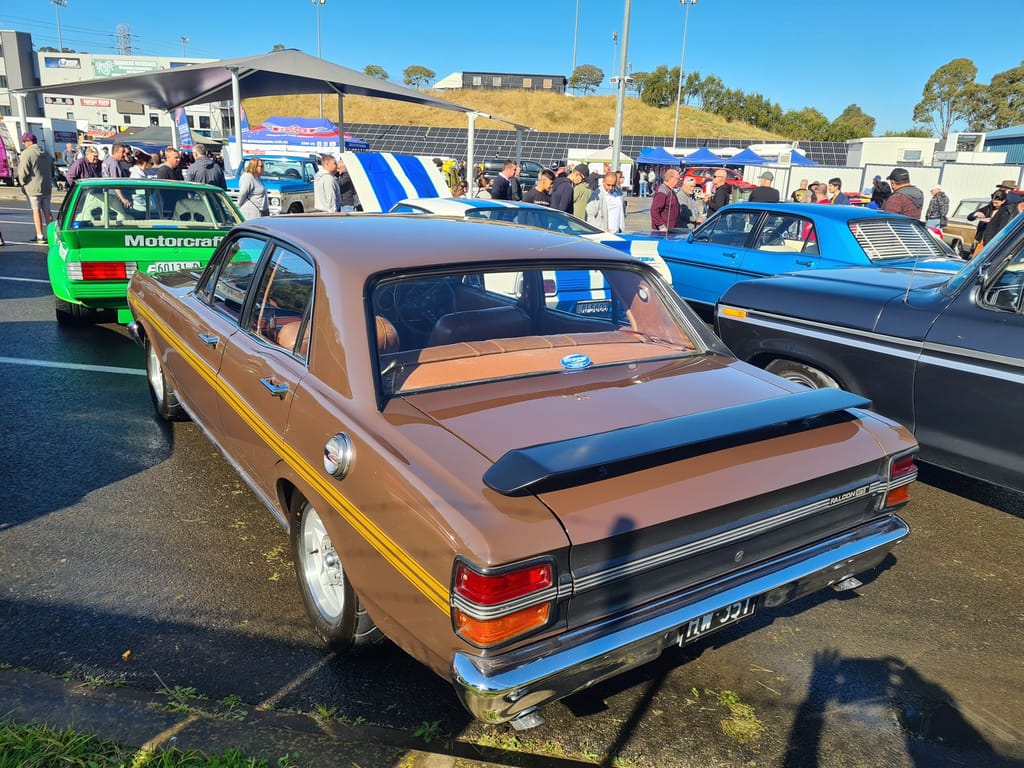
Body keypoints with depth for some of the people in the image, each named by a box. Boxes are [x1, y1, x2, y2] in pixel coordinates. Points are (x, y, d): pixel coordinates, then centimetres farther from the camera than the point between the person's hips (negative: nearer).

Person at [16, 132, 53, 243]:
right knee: (47, 211, 11)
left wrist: (22, 182, 1)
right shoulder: (46, 154, 12)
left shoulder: (26, 154, -11)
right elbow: (52, 171, 20)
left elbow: (23, 172, -14)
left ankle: (40, 236, -2)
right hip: (47, 187, 6)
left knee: (36, 211, -1)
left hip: (33, 187, -6)